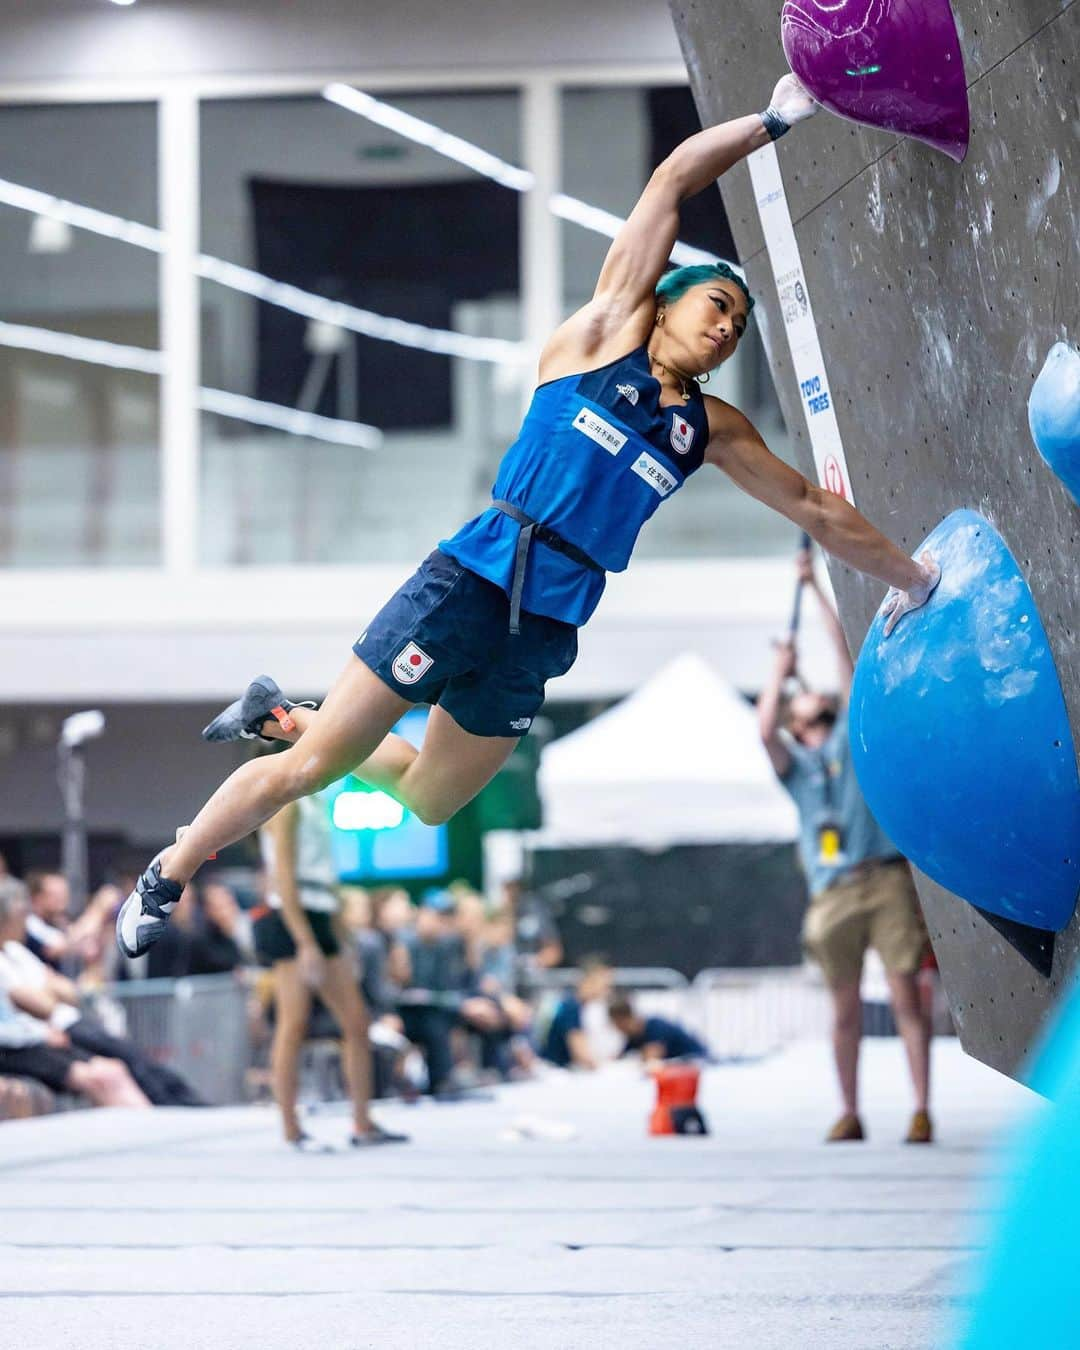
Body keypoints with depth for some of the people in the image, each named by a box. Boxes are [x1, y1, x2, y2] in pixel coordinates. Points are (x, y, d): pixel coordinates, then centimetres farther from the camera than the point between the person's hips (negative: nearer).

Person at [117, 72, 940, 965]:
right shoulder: (609, 327, 2)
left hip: (541, 637, 6)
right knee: (305, 772, -6)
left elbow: (813, 508, 22)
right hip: (467, 588, -6)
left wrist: (913, 576, 23)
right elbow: (674, 179, -2)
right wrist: (776, 119, -2)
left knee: (427, 805, 13)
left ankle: (285, 716, 36)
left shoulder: (712, 430, 14)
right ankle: (163, 881, 13)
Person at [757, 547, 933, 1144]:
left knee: (905, 995, -8)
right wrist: (780, 669, 7)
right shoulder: (793, 761, 18)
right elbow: (764, 729, -3)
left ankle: (922, 1110, -9)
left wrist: (816, 587, 11)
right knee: (846, 1008, 4)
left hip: (886, 878, -1)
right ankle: (850, 1113, 10)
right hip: (832, 893, 1)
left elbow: (846, 655, 11)